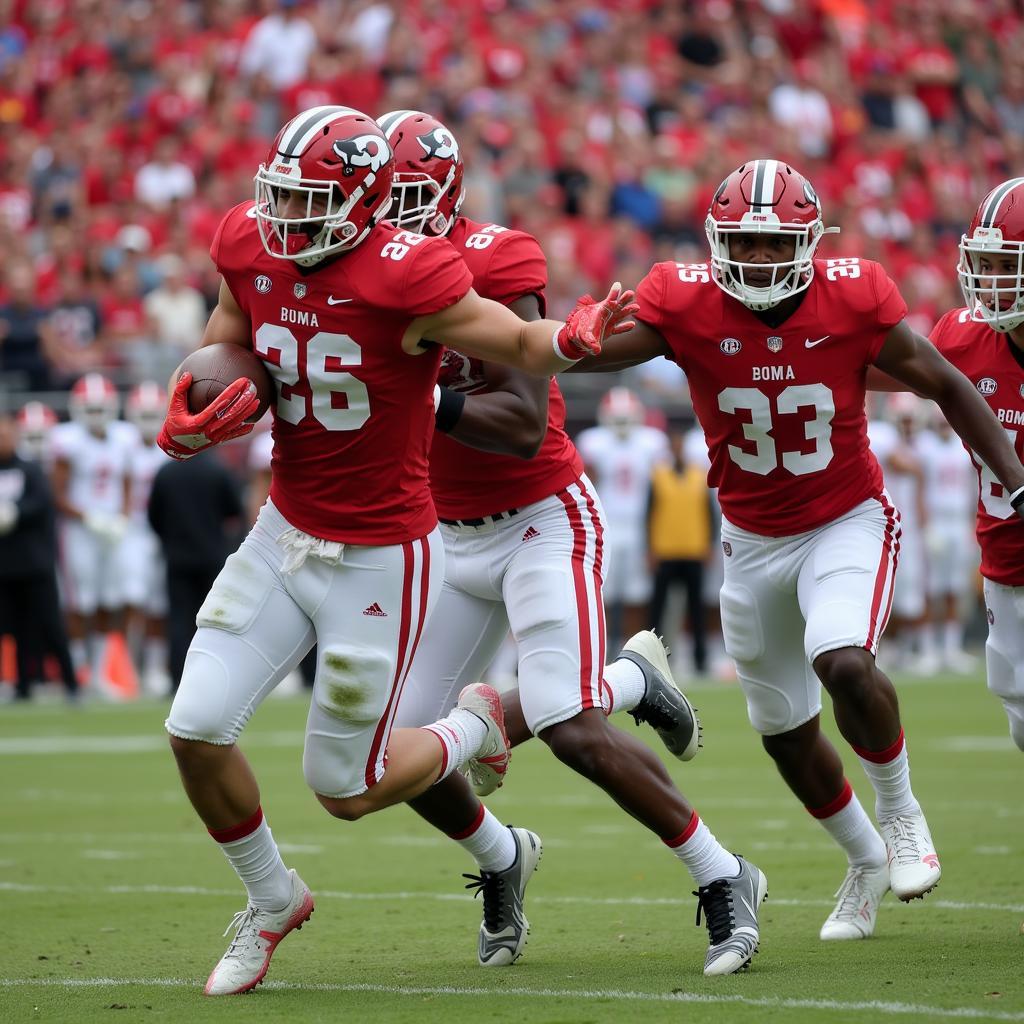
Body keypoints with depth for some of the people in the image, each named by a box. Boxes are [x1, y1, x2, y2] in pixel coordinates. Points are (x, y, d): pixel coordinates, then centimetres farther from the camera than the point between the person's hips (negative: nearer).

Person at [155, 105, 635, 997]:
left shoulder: (406, 277, -23)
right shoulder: (250, 247, -5)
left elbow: (521, 347, -13)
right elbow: (222, 350, 14)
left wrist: (572, 337, -36)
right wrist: (197, 412, -7)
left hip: (380, 560, -6)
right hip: (284, 534, 6)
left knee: (346, 790, 2)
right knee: (196, 731, -2)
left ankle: (473, 726, 34)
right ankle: (271, 902, 25)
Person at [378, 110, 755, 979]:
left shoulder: (496, 265, -19)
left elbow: (524, 426, -27)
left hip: (541, 521, -7)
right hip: (451, 538, 7)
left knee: (571, 728, -18)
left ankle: (723, 880, 0)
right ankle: (498, 859, 31)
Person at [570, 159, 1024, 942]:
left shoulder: (853, 299, -16)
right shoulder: (685, 303, -16)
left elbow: (948, 387, -6)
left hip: (847, 522, -3)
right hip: (754, 542, 3)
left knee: (844, 664, -30)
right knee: (786, 732, 12)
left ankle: (899, 810, -1)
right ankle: (867, 859, 39)